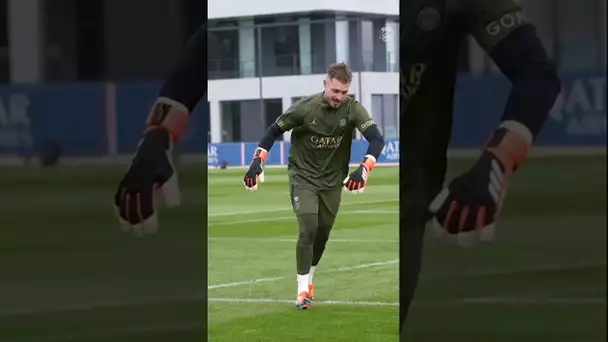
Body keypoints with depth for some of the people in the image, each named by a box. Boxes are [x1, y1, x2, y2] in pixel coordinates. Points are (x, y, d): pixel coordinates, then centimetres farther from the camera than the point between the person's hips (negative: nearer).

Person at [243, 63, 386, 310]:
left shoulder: (353, 109, -15)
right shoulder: (305, 108, -19)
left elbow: (377, 139, -22)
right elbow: (274, 131, -6)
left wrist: (363, 170, -37)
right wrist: (257, 162, -13)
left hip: (333, 181, 3)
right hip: (303, 176, -3)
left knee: (322, 234, 11)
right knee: (308, 229, -16)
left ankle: (309, 279, 34)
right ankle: (303, 289, -8)